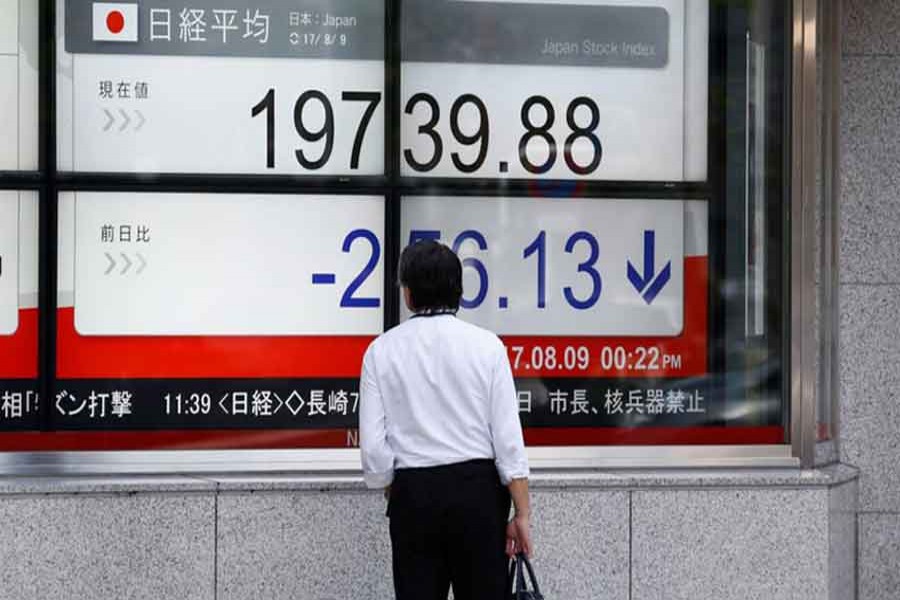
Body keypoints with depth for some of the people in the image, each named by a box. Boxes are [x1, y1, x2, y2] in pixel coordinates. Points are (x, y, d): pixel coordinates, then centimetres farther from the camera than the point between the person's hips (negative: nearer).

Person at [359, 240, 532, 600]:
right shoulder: (486, 346, -5)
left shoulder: (382, 350, -2)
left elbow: (373, 444, -4)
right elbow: (508, 438, -8)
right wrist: (522, 513, -4)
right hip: (477, 490, 0)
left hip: (414, 494, 1)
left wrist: (394, 496, 11)